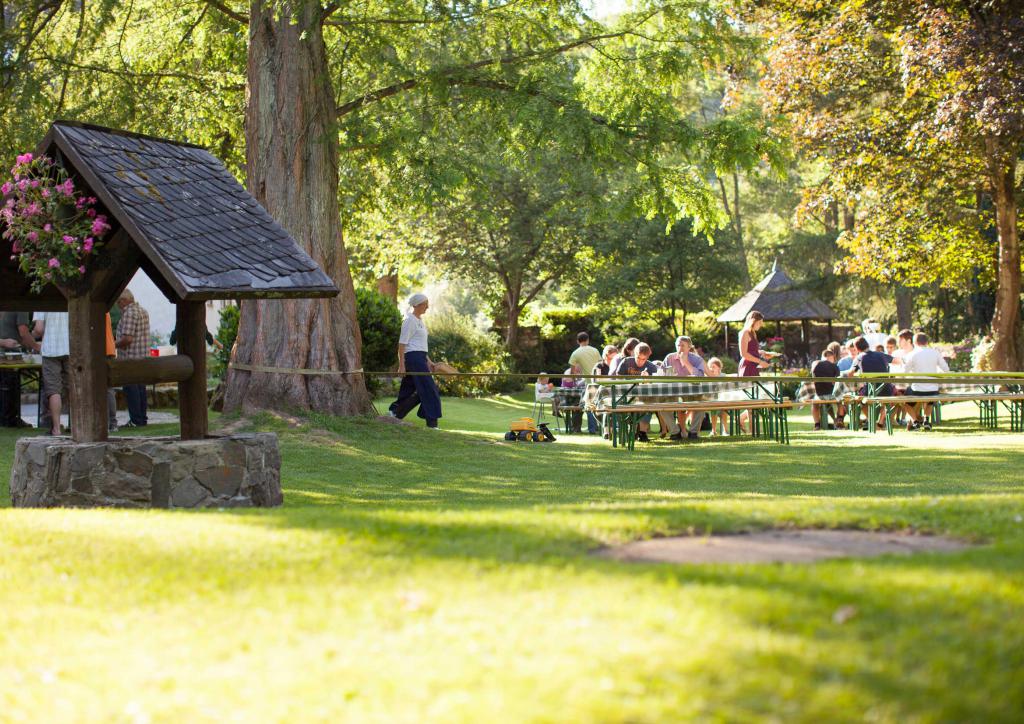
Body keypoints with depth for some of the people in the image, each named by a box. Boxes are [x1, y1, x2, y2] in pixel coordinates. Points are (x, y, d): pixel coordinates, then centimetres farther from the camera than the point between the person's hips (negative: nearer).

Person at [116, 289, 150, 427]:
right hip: (144, 356, 9)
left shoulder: (129, 313, -16)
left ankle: (136, 420, -4)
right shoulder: (143, 311, 14)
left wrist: (114, 344, -7)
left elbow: (127, 339, -23)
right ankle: (142, 418, 15)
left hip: (130, 358, -9)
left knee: (130, 388, -4)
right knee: (140, 387, 13)